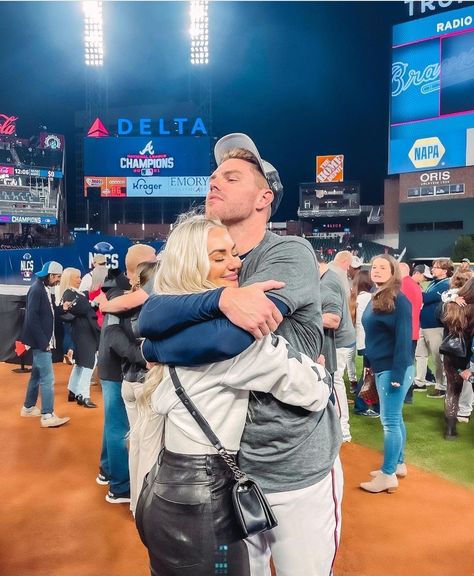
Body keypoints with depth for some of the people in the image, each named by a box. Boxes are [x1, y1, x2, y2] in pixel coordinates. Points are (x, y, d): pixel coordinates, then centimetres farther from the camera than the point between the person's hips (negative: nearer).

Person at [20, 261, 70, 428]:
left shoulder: (45, 289, 12)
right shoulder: (37, 289, -16)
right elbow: (32, 318, -22)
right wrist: (43, 341, -21)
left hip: (43, 341, 10)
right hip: (40, 342, -10)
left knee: (37, 375, 19)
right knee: (47, 378, -7)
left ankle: (28, 407, 32)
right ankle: (47, 416, -2)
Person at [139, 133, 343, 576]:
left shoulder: (290, 254, -15)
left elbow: (227, 338, -28)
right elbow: (148, 317, -15)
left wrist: (153, 349, -10)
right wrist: (221, 298, -33)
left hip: (299, 474, -5)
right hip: (227, 469, 5)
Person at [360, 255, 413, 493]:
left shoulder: (399, 300, -15)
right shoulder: (376, 299, 11)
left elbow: (403, 338, -20)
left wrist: (398, 374, -23)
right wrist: (370, 365, 16)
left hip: (393, 369, -9)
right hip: (381, 368, 9)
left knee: (389, 421, -4)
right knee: (395, 418, 17)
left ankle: (388, 475, 5)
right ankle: (398, 464, 29)